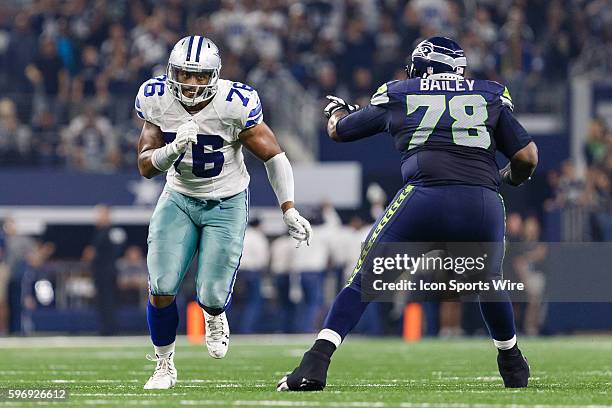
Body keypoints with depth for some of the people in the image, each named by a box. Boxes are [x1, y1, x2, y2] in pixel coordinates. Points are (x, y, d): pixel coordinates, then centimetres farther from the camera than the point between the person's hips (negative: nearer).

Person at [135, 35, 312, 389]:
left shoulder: (235, 105, -24)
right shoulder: (157, 100, -14)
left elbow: (273, 155, -12)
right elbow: (146, 167, -10)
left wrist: (289, 210, -14)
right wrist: (173, 149, -31)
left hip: (227, 203, -2)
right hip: (179, 198, 2)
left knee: (212, 295, -10)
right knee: (162, 287, -12)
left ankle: (215, 317, 31)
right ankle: (164, 366, 11)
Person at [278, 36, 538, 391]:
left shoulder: (397, 96, 19)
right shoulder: (491, 98, 20)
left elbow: (339, 130, 33)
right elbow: (527, 158, 14)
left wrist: (337, 110, 57)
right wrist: (510, 178, 37)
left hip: (424, 202, -2)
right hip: (483, 206, 2)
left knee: (366, 280, 8)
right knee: (489, 281, 30)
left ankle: (316, 363, -6)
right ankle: (512, 365, 43)